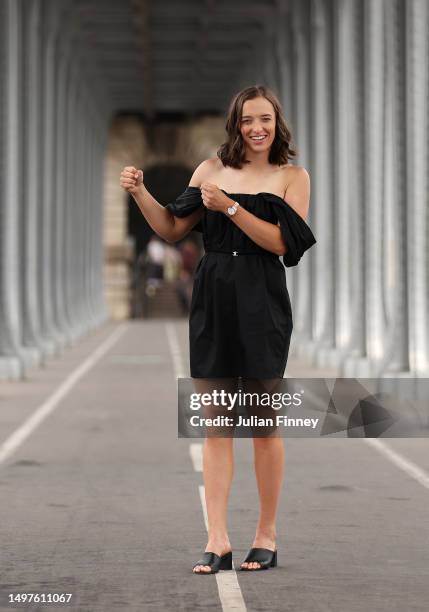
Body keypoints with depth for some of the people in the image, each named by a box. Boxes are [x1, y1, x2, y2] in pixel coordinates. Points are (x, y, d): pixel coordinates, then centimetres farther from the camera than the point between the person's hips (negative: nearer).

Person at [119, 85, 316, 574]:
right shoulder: (211, 170, 11)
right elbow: (171, 229, 15)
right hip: (213, 300, 3)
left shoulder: (293, 177, 3)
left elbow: (281, 242, -10)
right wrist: (140, 193, 2)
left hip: (262, 306, -3)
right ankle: (217, 541, 1)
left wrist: (230, 207, -16)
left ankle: (266, 535, 14)